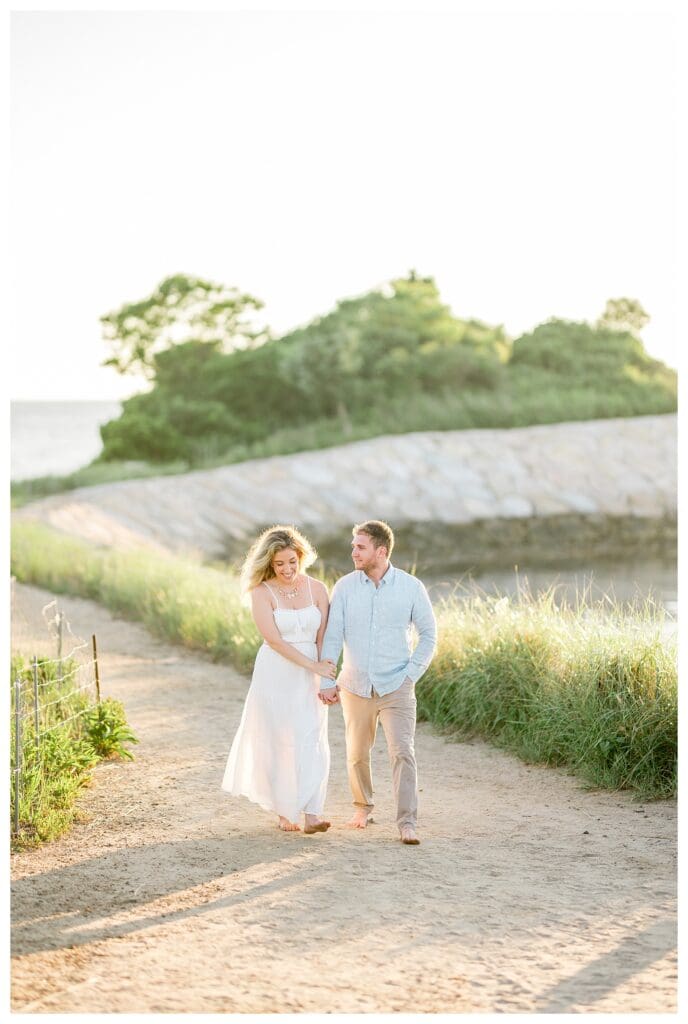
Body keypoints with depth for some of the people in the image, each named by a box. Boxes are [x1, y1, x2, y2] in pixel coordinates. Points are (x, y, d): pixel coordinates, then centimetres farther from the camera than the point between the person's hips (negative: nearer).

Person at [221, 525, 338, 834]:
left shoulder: (317, 589, 1)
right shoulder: (262, 593, -8)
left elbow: (323, 638, 0)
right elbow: (274, 640, -14)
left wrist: (328, 681, -9)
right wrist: (314, 666, -17)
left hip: (310, 677, 2)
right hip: (275, 675, -2)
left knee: (312, 742, -6)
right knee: (279, 742, 3)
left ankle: (311, 815, -11)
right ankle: (284, 811, 16)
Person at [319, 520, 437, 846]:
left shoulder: (411, 587, -6)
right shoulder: (345, 587, -3)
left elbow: (429, 635, 2)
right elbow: (332, 635, -4)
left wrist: (411, 674, -5)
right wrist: (325, 681, -11)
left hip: (396, 687, -2)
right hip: (356, 687, 2)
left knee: (402, 752, -13)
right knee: (357, 754, 14)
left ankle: (407, 824, -12)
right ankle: (362, 806, 37)